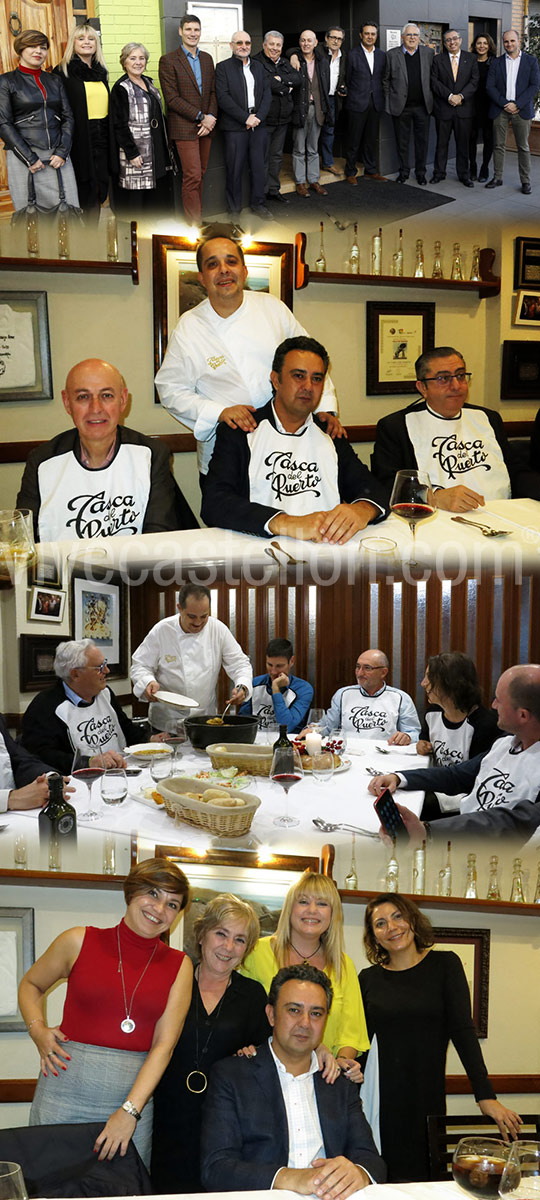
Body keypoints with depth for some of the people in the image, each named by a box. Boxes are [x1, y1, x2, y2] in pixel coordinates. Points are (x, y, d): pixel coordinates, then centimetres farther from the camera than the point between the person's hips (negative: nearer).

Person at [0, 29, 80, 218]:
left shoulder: (54, 81, 17)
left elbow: (68, 117, 12)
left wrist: (62, 152, -4)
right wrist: (29, 159, -11)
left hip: (58, 157, 4)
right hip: (23, 157, -4)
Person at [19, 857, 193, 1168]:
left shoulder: (179, 965, 3)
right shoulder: (80, 941, 1)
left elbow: (164, 1046, -3)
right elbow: (31, 984, 17)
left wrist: (130, 1111, -14)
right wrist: (38, 1031, 0)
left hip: (134, 1098, 1)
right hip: (64, 1095, 0)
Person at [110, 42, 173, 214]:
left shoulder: (148, 82, 14)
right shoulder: (121, 88, -11)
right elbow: (120, 125, -15)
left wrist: (165, 146, 18)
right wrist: (131, 153, -21)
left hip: (157, 151, 8)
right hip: (136, 152, -8)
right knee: (135, 195, -5)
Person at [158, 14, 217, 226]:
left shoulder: (207, 59, 14)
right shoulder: (168, 61, -5)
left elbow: (213, 92, 14)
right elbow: (172, 98, -11)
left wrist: (211, 117, -5)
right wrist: (201, 117, -14)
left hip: (205, 126, 6)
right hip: (184, 127, -6)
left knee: (200, 175, 8)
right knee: (192, 176, -10)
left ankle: (196, 219, 15)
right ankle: (194, 225, -8)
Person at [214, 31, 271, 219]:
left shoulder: (259, 67, 16)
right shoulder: (223, 68, 0)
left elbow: (267, 94, 9)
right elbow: (223, 98, -10)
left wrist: (258, 117, -8)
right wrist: (245, 118, -15)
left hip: (258, 124, 5)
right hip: (235, 126, -4)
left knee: (258, 166, 8)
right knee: (234, 168, -2)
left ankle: (258, 203, 21)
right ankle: (234, 208, 9)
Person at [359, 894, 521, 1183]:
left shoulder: (444, 964, 1)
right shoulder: (368, 978, 6)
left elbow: (462, 1030, -5)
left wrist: (485, 1096, -12)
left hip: (426, 1096, -1)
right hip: (379, 1098, 1)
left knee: (417, 1178, 0)